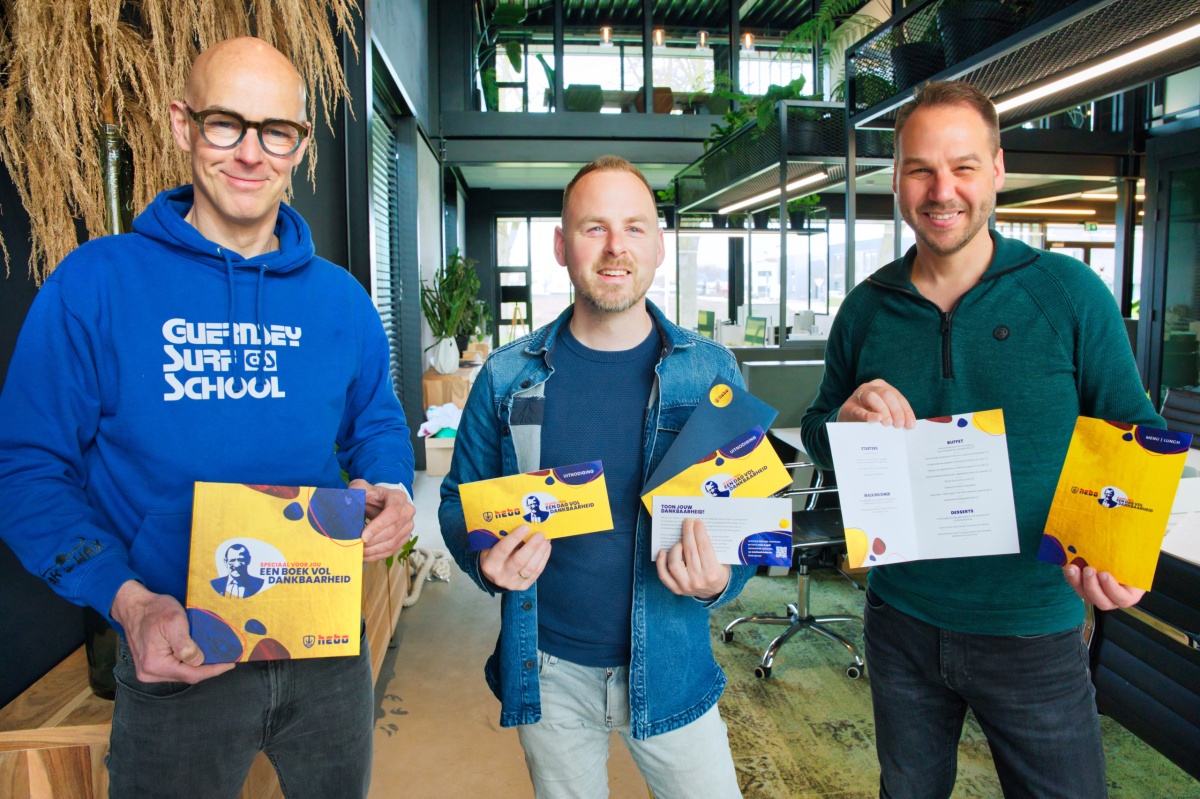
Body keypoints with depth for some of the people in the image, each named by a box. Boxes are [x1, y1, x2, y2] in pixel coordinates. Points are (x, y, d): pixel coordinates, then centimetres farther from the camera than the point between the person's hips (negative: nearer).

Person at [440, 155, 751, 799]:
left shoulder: (711, 374, -6)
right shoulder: (507, 378, -6)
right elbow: (460, 501, 4)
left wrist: (720, 581, -21)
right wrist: (486, 564, -16)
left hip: (668, 667, 0)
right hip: (549, 671, 1)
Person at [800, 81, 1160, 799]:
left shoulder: (1072, 295, -9)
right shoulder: (867, 309, -2)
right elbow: (817, 434, 7)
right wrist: (846, 421, -18)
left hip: (1034, 631, -2)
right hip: (902, 623, 3)